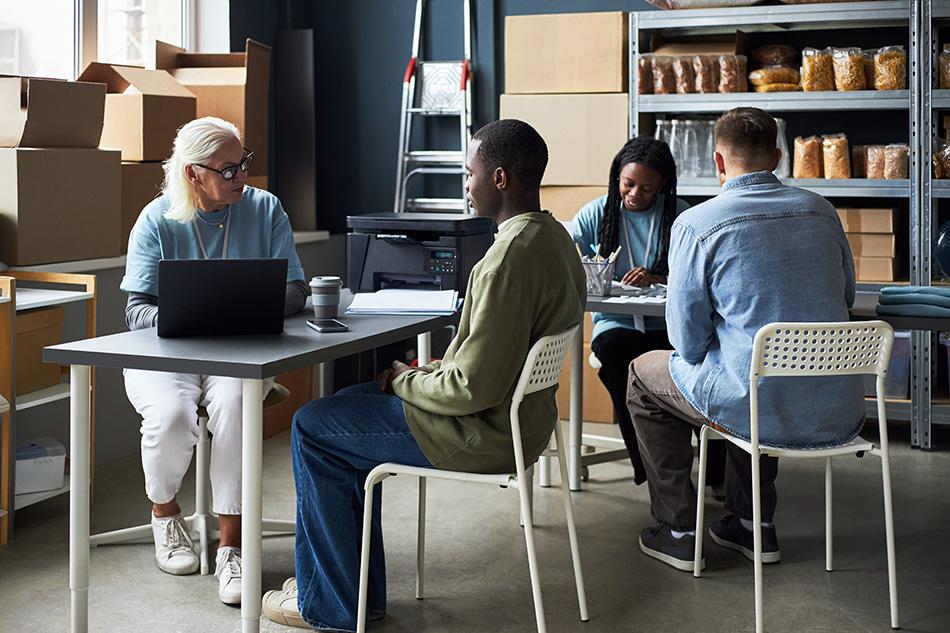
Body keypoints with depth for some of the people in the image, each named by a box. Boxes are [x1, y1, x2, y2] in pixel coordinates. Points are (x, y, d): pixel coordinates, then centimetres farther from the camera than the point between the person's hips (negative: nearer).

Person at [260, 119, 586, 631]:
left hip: (484, 433, -10)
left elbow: (476, 387, -27)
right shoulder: (554, 238, 6)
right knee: (348, 405, 23)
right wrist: (430, 373, 8)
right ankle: (360, 589, 26)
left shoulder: (511, 257, -27)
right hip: (518, 413, 10)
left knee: (312, 428, 1)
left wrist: (406, 382, -9)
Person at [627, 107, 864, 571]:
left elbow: (688, 342, -6)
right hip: (839, 415, 6)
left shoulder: (695, 224, -10)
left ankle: (679, 532, 25)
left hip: (765, 412, -5)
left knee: (645, 374, 22)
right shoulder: (820, 211, 6)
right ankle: (754, 524, 39)